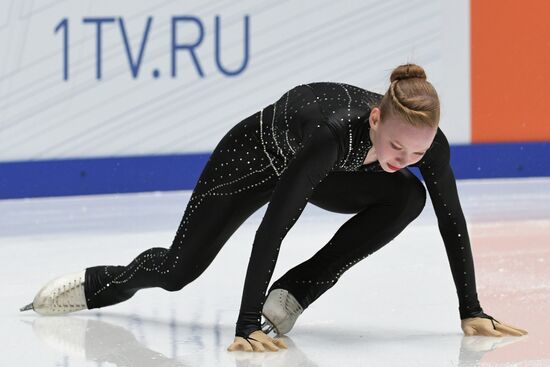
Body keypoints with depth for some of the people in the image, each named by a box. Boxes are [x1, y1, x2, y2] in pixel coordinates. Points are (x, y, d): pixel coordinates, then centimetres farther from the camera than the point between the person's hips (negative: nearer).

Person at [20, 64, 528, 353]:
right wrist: (247, 327, -50)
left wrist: (472, 311, -24)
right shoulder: (334, 132, -47)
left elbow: (453, 221, -22)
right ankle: (93, 284, 41)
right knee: (178, 270, 6)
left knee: (407, 197, -21)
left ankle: (292, 296, -13)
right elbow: (273, 227, -47)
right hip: (255, 156, -4)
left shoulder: (428, 140, -33)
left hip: (323, 171, 4)